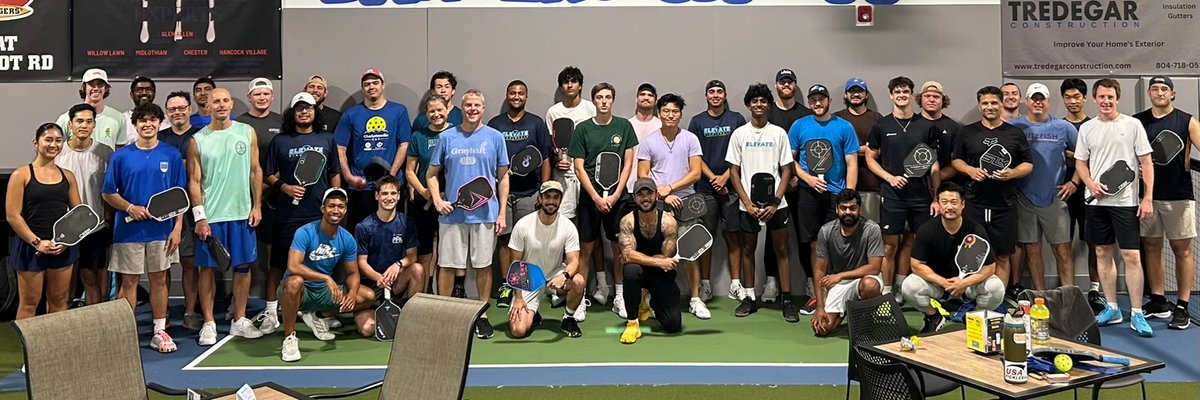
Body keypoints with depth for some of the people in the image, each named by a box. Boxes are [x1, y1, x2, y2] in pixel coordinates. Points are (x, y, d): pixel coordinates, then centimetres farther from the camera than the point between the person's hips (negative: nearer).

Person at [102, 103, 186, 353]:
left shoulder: (172, 155, 2)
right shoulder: (121, 156, 1)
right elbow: (108, 193, 4)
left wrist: (177, 228, -4)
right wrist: (130, 208, -13)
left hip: (161, 229, 1)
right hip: (129, 229, -1)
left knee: (160, 279, 8)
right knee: (129, 281, 5)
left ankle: (159, 332, 16)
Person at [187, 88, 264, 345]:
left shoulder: (247, 132, 4)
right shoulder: (198, 140, 0)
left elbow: (256, 171, 7)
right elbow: (194, 181, -1)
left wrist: (257, 205, 2)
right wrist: (199, 216, -8)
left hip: (242, 213, 2)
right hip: (210, 216, -2)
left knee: (243, 266, 7)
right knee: (208, 268, 3)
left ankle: (239, 321, 18)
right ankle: (208, 324, 12)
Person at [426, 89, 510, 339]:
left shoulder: (495, 137, 4)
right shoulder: (447, 137, 6)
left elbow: (503, 177, 6)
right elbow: (432, 174, 10)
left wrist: (502, 212, 1)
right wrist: (437, 201, -5)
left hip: (485, 213, 0)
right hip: (452, 213, 1)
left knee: (483, 265, 6)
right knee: (447, 265, 3)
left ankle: (482, 315, 18)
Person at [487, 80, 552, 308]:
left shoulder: (537, 124, 7)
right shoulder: (494, 124, 9)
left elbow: (545, 160, 5)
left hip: (529, 193, -1)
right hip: (501, 190, 1)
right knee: (504, 239, 3)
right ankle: (506, 287, 9)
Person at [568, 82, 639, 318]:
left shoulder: (624, 126, 4)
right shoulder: (583, 129, 2)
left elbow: (628, 164, 3)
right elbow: (579, 167, 0)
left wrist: (615, 195, -6)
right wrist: (596, 197, -9)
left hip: (618, 197, 1)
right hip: (589, 197, -1)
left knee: (619, 247, 4)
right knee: (587, 248, 1)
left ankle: (619, 297, 14)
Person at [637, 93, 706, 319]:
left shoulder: (690, 139, 5)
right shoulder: (649, 142, 6)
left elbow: (696, 173, 0)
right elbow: (642, 177, 3)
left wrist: (669, 187, -9)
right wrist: (663, 196, -8)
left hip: (685, 202, 0)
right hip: (656, 205, 0)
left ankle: (695, 299, 7)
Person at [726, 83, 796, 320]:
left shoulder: (779, 133, 4)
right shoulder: (739, 134, 4)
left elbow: (786, 170, 2)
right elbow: (734, 172, 3)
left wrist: (775, 202, -9)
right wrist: (747, 203, -7)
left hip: (775, 203, -1)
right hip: (748, 203, 1)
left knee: (781, 249, 1)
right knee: (748, 249, 7)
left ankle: (787, 301, 6)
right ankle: (749, 298, 17)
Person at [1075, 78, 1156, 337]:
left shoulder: (1133, 125, -2)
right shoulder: (1086, 128, 7)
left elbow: (1146, 162, -2)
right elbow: (1080, 162, 12)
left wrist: (1148, 198, -8)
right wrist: (1091, 184, -7)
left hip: (1125, 201, -3)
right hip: (1097, 200, 4)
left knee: (1131, 256, -5)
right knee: (1103, 253, 9)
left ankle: (1136, 314, 2)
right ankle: (1112, 309, 19)